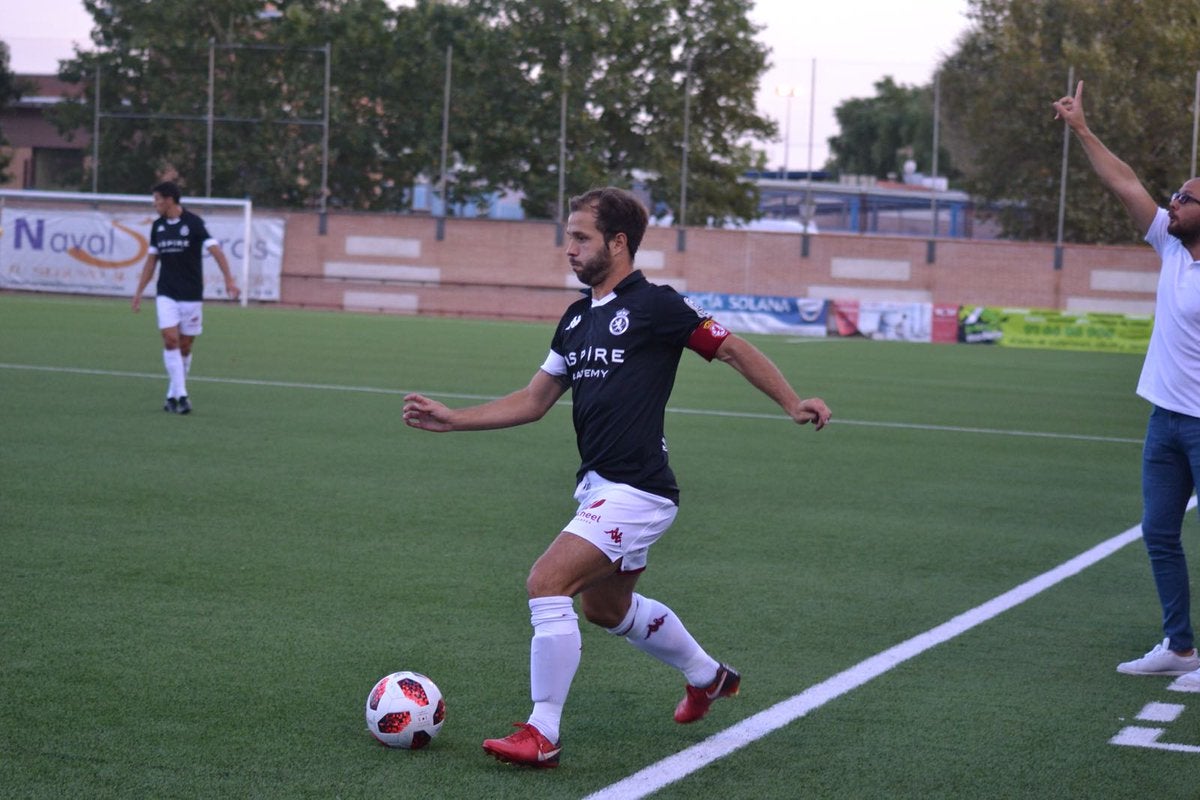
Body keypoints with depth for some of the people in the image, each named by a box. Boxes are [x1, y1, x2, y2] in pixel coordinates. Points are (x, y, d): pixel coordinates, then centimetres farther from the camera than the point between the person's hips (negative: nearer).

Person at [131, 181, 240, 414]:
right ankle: (180, 396, -13)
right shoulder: (158, 226, 7)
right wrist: (139, 291, 13)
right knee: (170, 339, -13)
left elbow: (214, 249, -17)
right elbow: (151, 259, 15)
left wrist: (229, 279, -29)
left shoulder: (193, 223, -9)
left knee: (185, 346, 4)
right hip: (166, 294, 3)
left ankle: (173, 395, 17)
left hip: (191, 294, -3)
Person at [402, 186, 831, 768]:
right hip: (599, 486, 10)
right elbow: (533, 401, 16)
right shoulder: (576, 320, 12)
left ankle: (542, 735, -10)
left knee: (546, 583, -19)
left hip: (636, 492, -10)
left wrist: (792, 403, -15)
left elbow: (733, 349, -6)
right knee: (608, 607, 25)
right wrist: (452, 419, 8)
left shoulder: (653, 305, -11)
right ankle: (708, 676, 48)